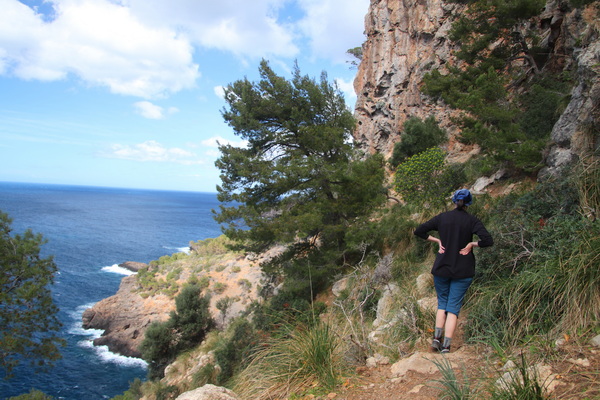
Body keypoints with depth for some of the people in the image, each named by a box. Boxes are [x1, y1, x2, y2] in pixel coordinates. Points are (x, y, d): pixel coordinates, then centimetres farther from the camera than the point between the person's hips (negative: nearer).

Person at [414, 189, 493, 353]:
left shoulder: (442, 217, -1)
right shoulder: (472, 220, -7)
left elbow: (419, 231, -2)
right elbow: (488, 240, -18)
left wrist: (437, 240, 1)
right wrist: (472, 244, -4)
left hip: (441, 268, 2)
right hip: (463, 271, -1)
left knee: (442, 304, 18)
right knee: (454, 307, 5)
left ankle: (437, 338, 6)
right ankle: (446, 346, 2)